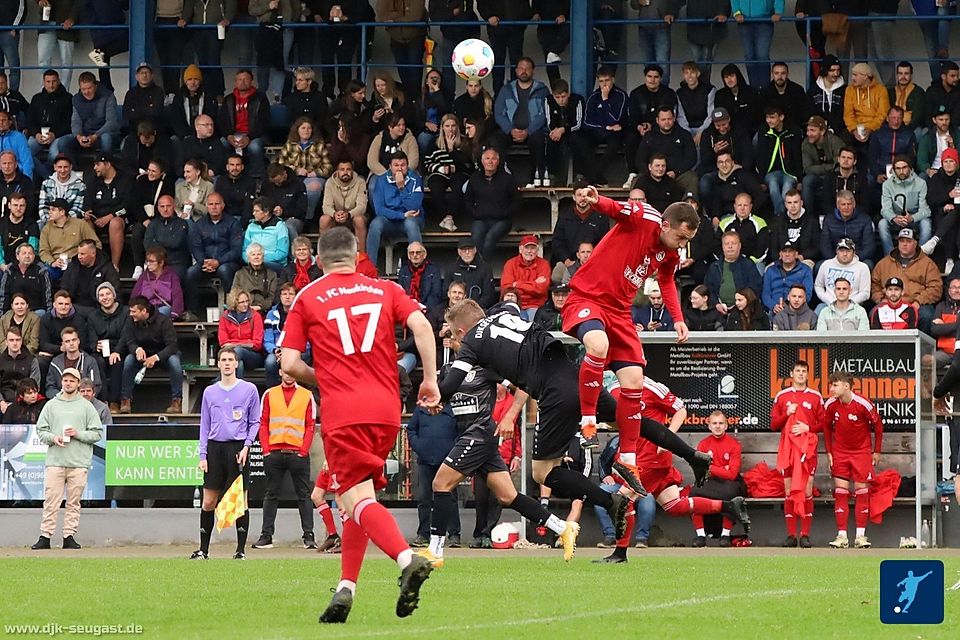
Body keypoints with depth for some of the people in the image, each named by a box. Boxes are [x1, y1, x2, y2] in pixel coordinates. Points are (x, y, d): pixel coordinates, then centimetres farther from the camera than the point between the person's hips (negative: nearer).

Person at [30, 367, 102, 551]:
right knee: (51, 500, -4)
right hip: (55, 460, 0)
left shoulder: (86, 406, 9)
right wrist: (53, 438, -8)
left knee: (74, 502, 0)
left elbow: (97, 433, 6)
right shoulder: (51, 405, 12)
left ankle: (69, 536, 4)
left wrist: (78, 434, -9)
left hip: (79, 462, 0)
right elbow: (40, 430, 11)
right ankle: (45, 536, -4)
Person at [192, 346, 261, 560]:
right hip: (215, 447, 2)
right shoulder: (210, 392, 12)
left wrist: (246, 446, -6)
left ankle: (241, 549, 3)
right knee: (208, 502, 1)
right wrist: (203, 456, 5)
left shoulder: (249, 390, 4)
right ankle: (203, 549, 7)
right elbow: (205, 426, 13)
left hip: (238, 448, -2)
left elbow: (255, 422, 7)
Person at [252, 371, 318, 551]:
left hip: (298, 453, -1)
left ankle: (309, 536, 1)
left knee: (304, 495, 0)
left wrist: (304, 451, -6)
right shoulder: (270, 394, 10)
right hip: (274, 453, 1)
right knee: (271, 495, 4)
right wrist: (266, 449, -3)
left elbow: (310, 426, 3)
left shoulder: (306, 396, 7)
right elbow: (263, 424, 7)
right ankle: (266, 536, 6)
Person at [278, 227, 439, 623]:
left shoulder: (307, 298, 9)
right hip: (386, 409, 4)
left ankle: (407, 560, -37)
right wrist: (430, 381, 3)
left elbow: (290, 364, 2)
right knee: (359, 499, 17)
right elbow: (421, 325, -2)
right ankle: (346, 588, 11)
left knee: (358, 500, -12)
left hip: (342, 412, -4)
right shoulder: (385, 290, 14)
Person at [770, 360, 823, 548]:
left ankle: (805, 534, -3)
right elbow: (773, 424, 10)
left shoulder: (816, 397, 7)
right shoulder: (782, 396, 10)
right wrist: (787, 414, -6)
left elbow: (823, 424, 7)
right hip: (787, 448, 1)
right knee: (789, 492, 0)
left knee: (807, 491, -6)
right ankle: (791, 535, 2)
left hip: (808, 449, -1)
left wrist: (808, 428, -10)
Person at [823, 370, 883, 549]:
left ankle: (861, 535, 2)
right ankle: (842, 536, -1)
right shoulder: (830, 405, -9)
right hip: (839, 452, 3)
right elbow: (827, 428, 8)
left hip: (862, 451, -3)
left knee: (861, 491, -3)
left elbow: (878, 426, -5)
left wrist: (877, 451, 0)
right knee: (840, 492, -3)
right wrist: (829, 452, 5)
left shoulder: (863, 405, -20)